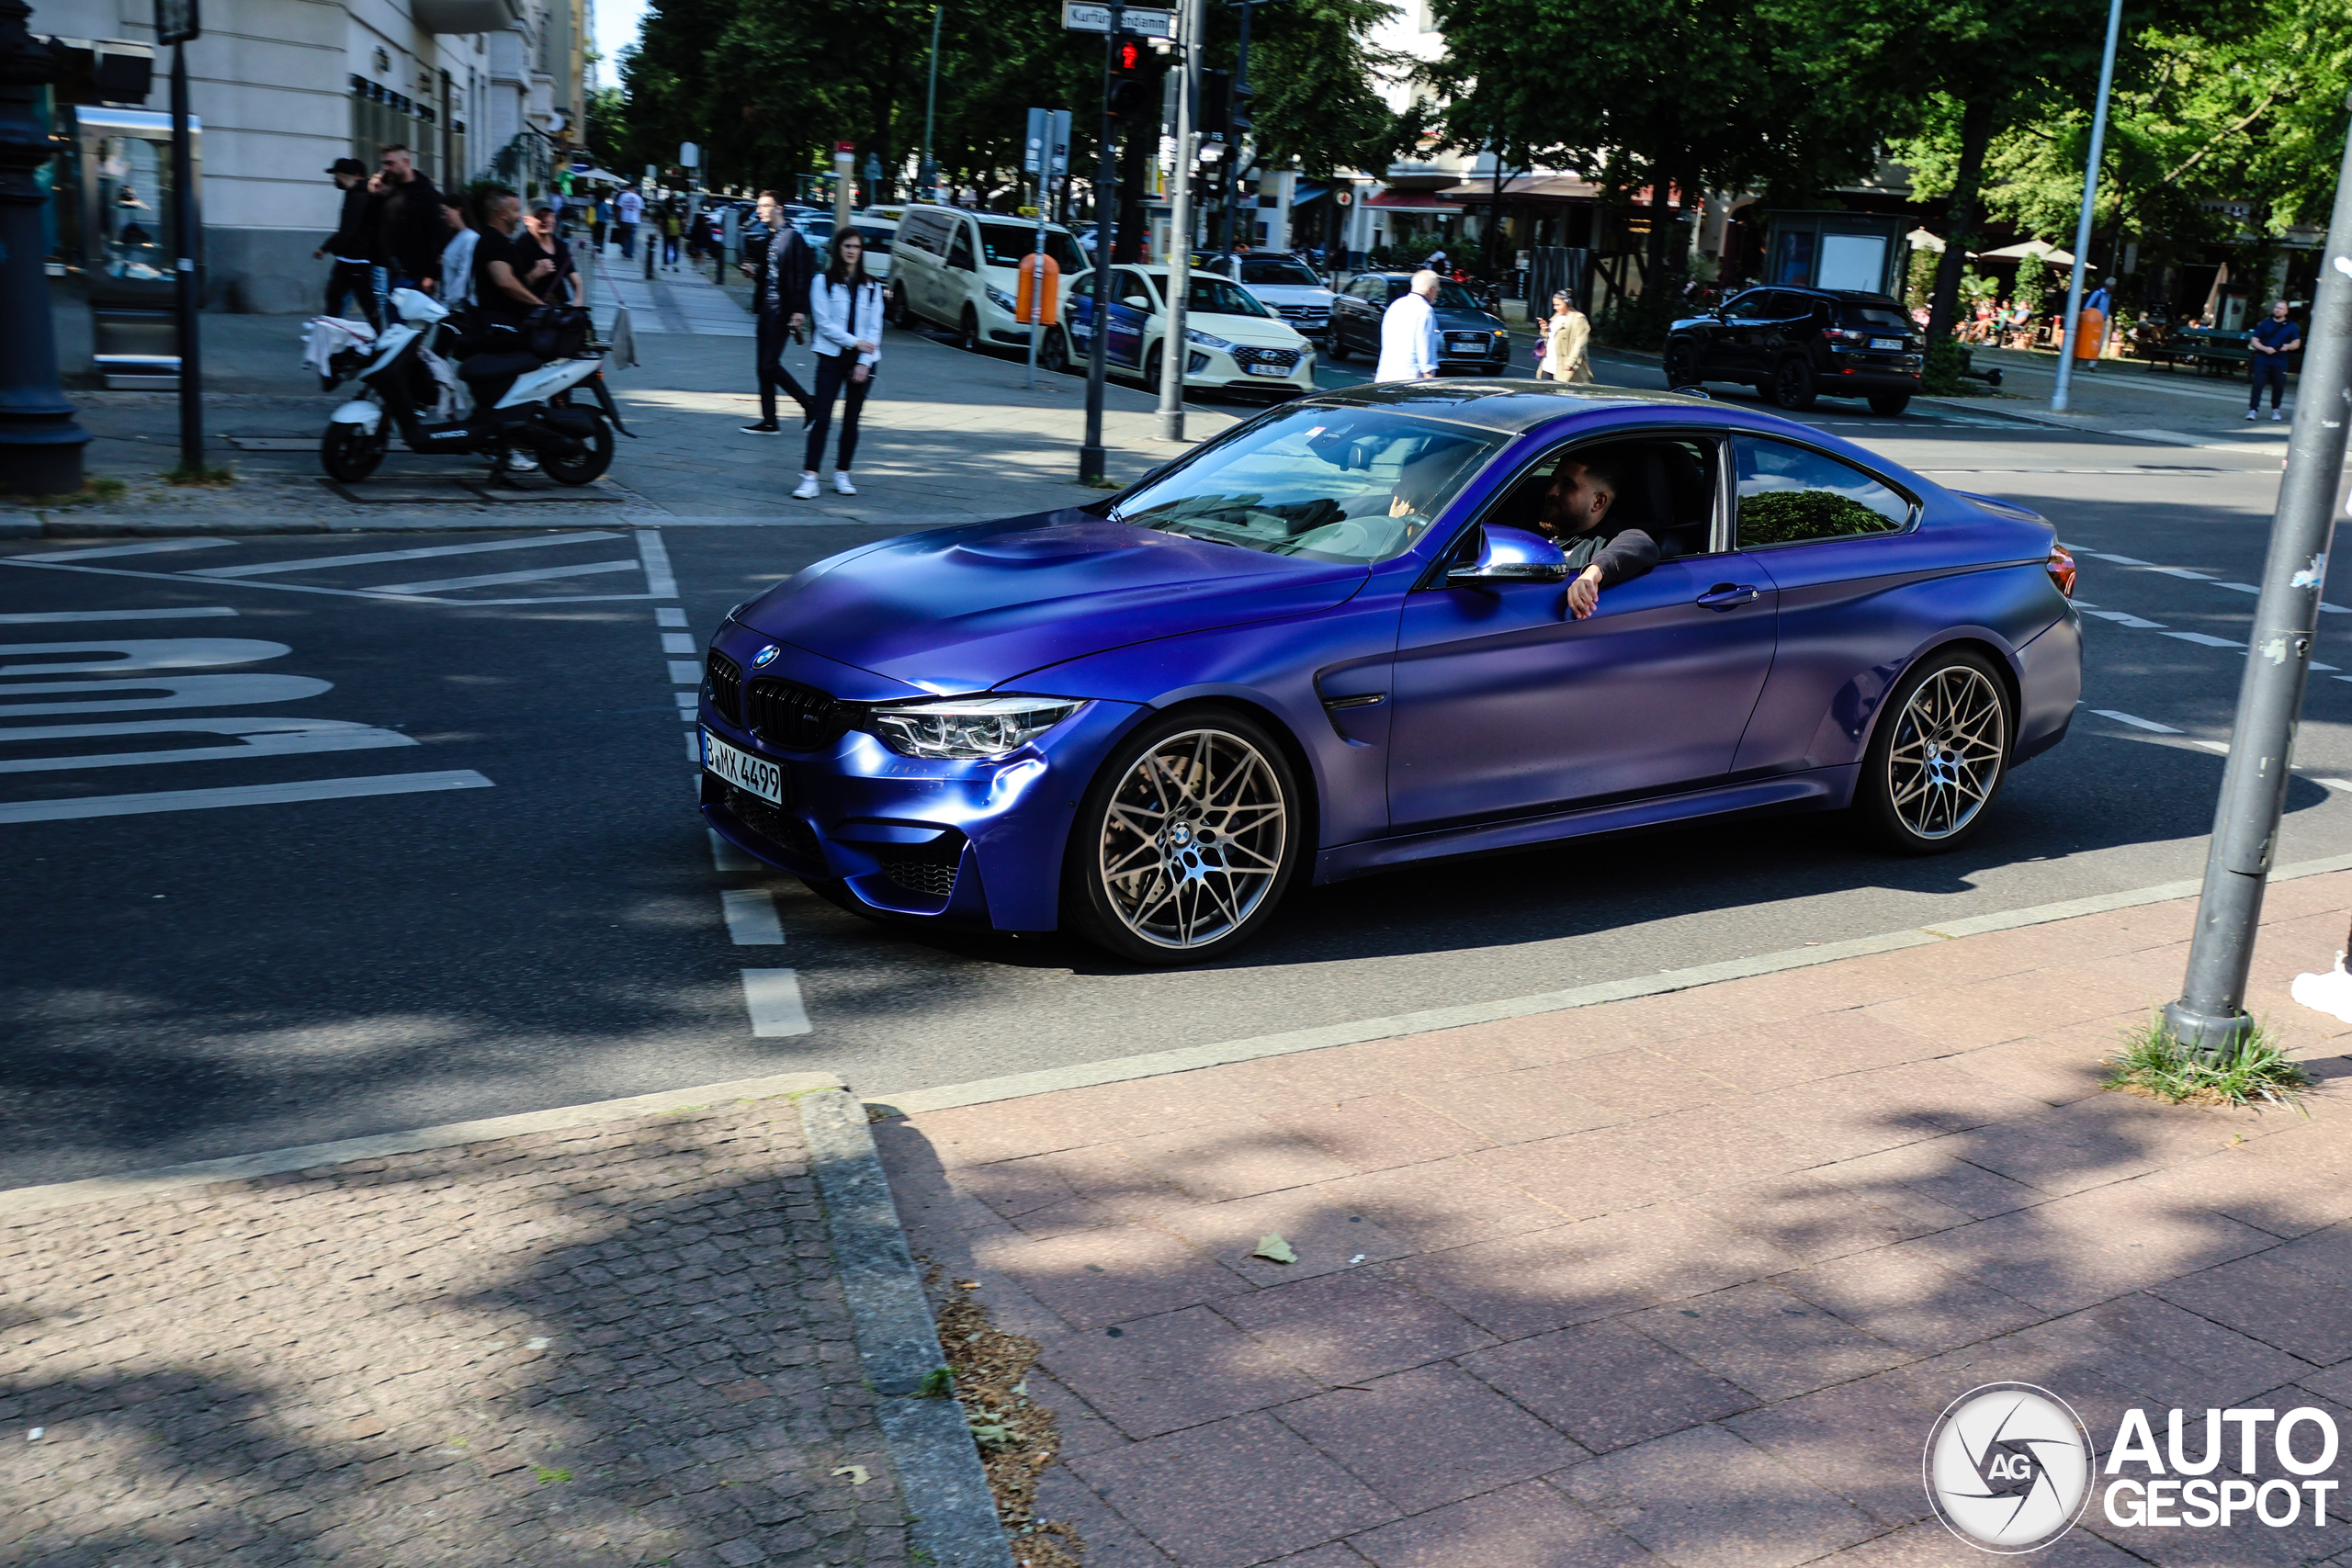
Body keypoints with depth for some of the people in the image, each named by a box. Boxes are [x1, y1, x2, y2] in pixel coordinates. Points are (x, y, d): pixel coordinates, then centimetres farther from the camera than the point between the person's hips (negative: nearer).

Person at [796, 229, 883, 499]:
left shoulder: (871, 287, 8)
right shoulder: (824, 282, 1)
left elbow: (874, 328, 4)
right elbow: (824, 323, -6)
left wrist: (864, 363, -7)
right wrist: (856, 342, -13)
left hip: (863, 361, 3)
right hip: (831, 357, -3)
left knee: (851, 420, 7)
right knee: (821, 418, -10)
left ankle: (842, 474, 17)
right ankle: (809, 478, -14)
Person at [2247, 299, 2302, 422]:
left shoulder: (2291, 327, 8)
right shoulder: (2264, 324, 7)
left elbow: (2297, 343, 10)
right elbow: (2254, 341, 4)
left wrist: (2288, 346, -13)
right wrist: (2265, 348, -13)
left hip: (2280, 362, 1)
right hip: (2262, 360, -1)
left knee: (2279, 387, 4)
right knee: (2257, 385, -9)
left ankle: (2275, 410, 19)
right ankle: (2253, 409, -7)